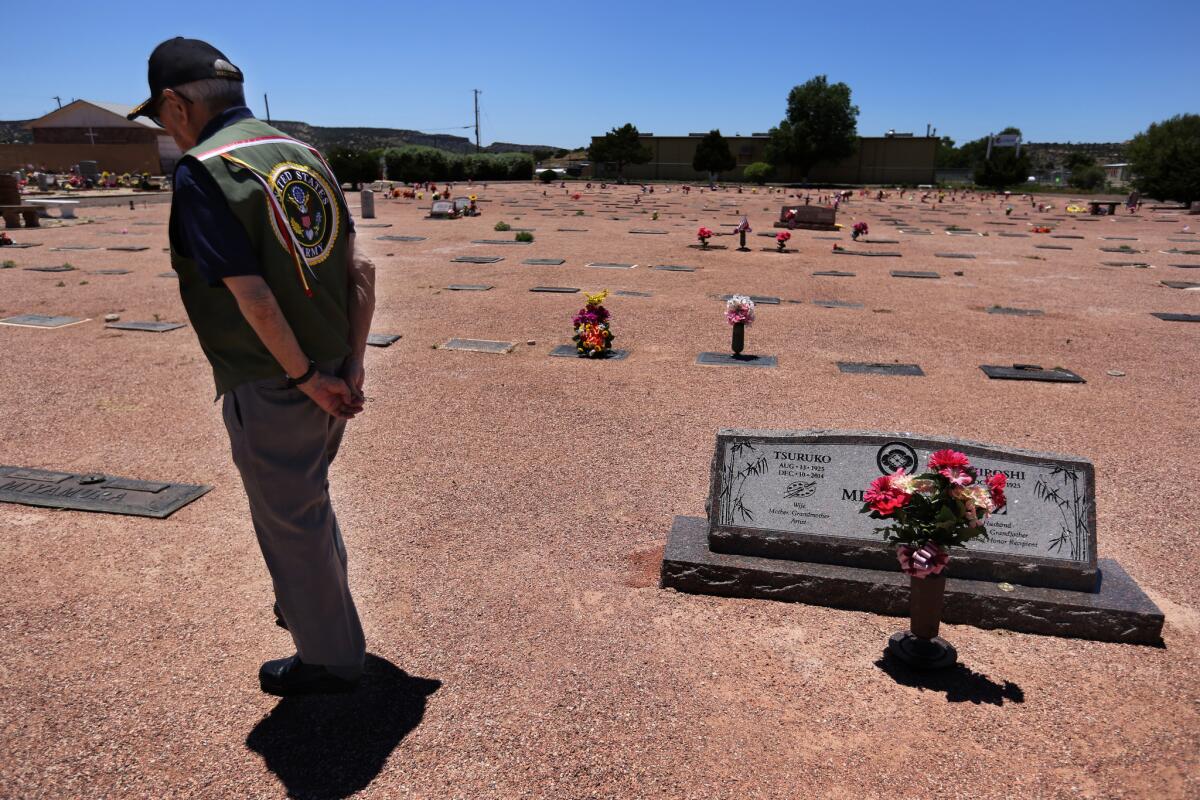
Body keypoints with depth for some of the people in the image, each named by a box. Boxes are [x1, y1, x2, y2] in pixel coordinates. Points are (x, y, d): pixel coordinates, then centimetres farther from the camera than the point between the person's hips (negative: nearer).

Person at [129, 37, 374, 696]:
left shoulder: (200, 172, -15)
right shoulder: (304, 155, 7)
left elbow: (253, 296, -22)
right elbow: (359, 268, 4)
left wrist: (308, 379, -13)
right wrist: (352, 366, 3)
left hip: (269, 389, -7)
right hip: (330, 378, 8)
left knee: (290, 523, 10)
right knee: (308, 501, 27)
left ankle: (330, 659, 27)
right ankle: (320, 604, 48)